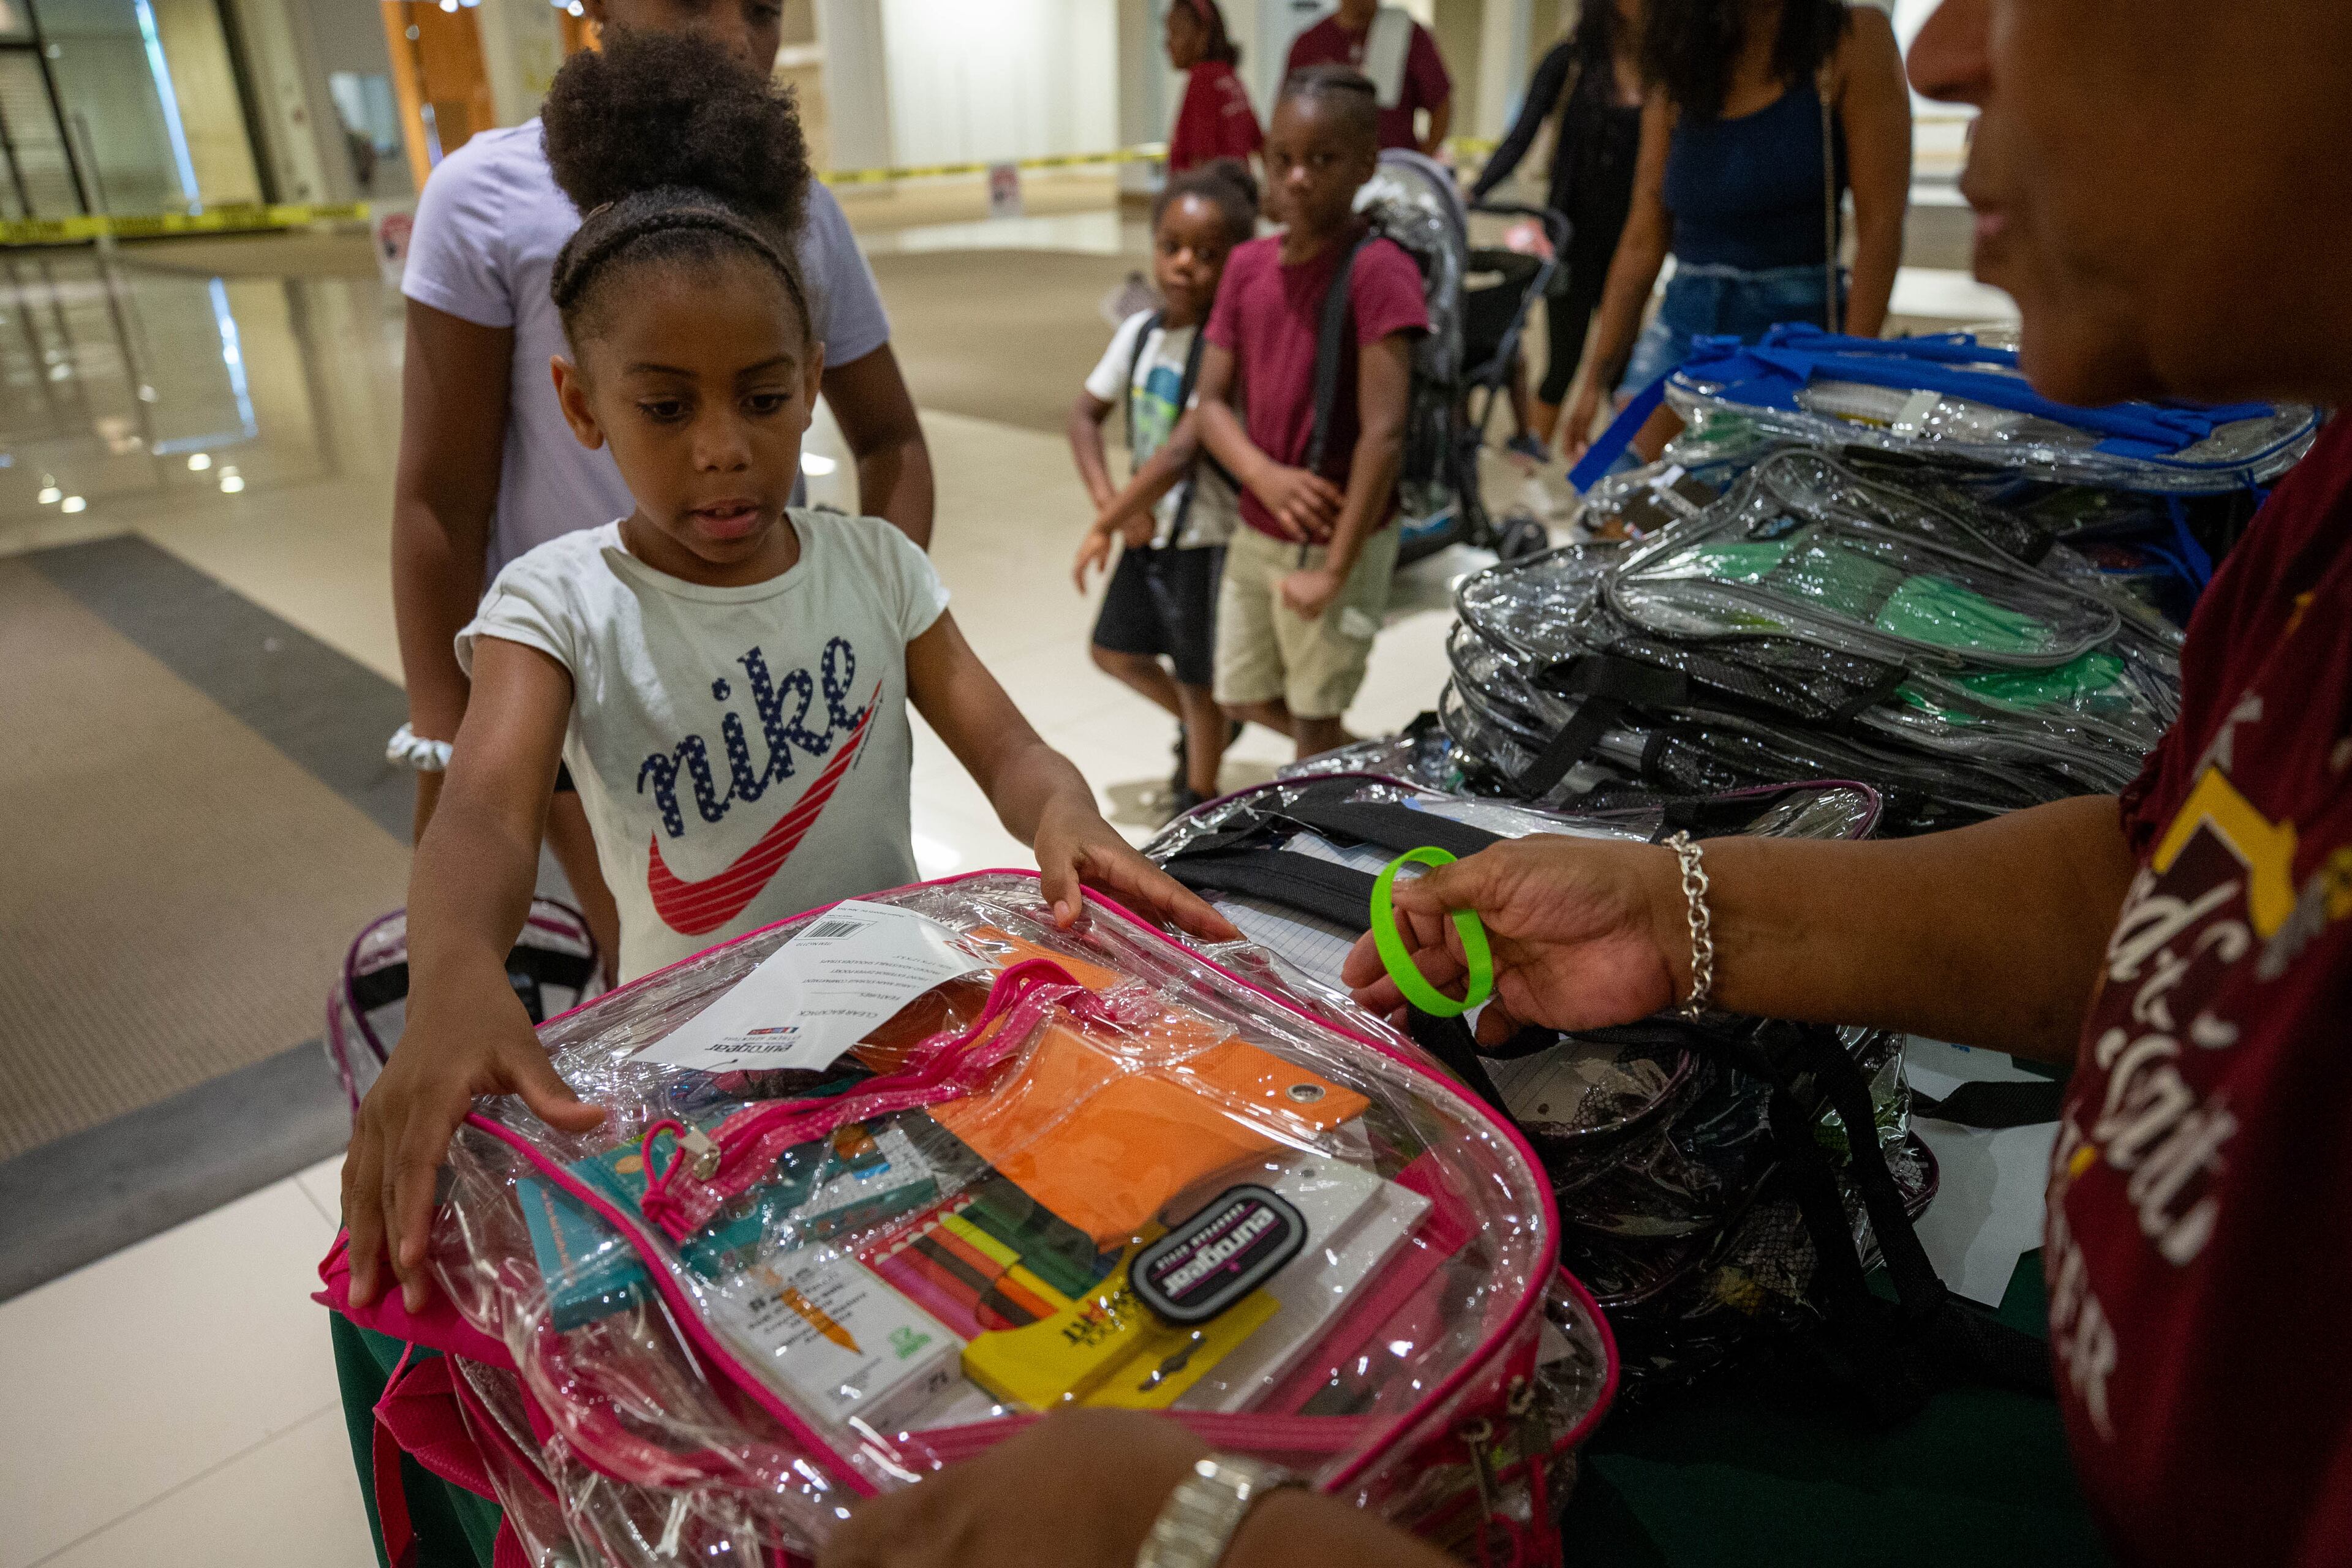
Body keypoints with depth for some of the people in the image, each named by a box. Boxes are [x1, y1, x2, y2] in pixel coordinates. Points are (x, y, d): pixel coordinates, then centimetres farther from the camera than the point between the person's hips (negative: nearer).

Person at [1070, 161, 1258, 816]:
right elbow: (1084, 415, 6)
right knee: (1114, 651, 21)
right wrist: (1111, 506, -9)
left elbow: (1180, 454, -28)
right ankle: (1197, 727, 46)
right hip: (1148, 532, 7)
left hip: (1206, 540, -7)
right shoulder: (1140, 331, 1)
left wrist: (1103, 527, -21)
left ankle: (1196, 805, 29)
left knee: (1199, 682, 8)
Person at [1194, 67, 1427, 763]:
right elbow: (1212, 400, 1)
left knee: (1315, 718, 7)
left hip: (1339, 537, -7)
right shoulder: (1248, 265, 1)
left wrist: (1334, 570, -23)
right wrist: (1264, 475, -19)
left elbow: (1384, 433, -23)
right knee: (1244, 694, 21)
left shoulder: (1379, 271, -19)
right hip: (1256, 531, 7)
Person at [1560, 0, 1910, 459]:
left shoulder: (1853, 39, -3)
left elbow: (1880, 227, -9)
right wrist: (1595, 381, 5)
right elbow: (1642, 244, 8)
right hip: (1680, 330, 4)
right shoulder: (1678, 81, 8)